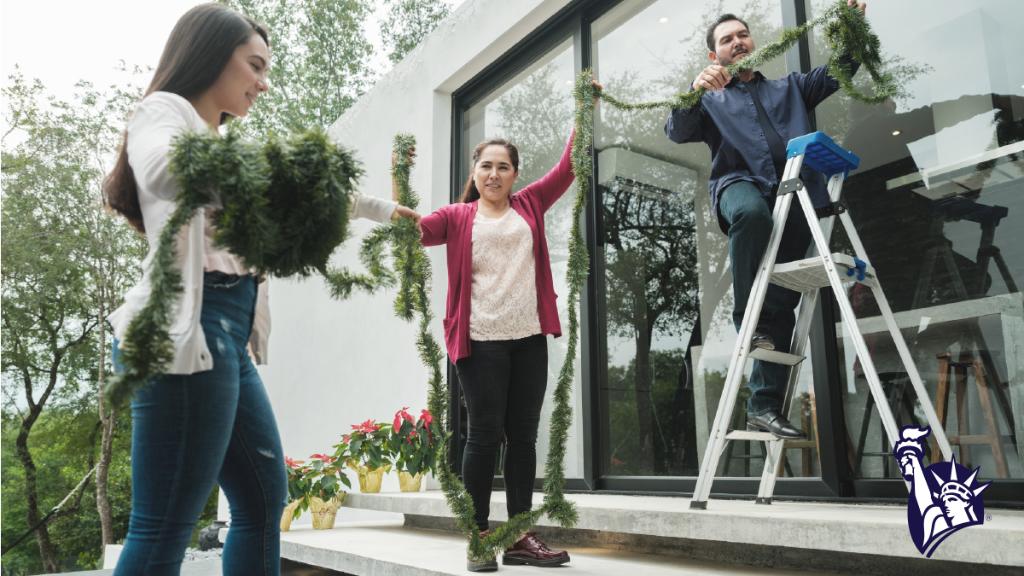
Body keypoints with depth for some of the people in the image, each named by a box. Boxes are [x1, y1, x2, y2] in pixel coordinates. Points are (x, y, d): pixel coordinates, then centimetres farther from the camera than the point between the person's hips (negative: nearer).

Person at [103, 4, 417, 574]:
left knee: (264, 497, 14)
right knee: (165, 528, -7)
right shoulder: (164, 112, -1)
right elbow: (163, 171, -26)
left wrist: (382, 207, 43)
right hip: (188, 333, -10)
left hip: (228, 338, 10)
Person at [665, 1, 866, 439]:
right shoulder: (711, 100, 22)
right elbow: (677, 132, 2)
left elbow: (839, 68, 21)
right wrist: (696, 89, -16)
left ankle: (764, 405, -4)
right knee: (753, 212, -41)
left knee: (782, 304, -5)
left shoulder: (789, 87, 32)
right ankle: (747, 319, -27)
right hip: (740, 183, -2)